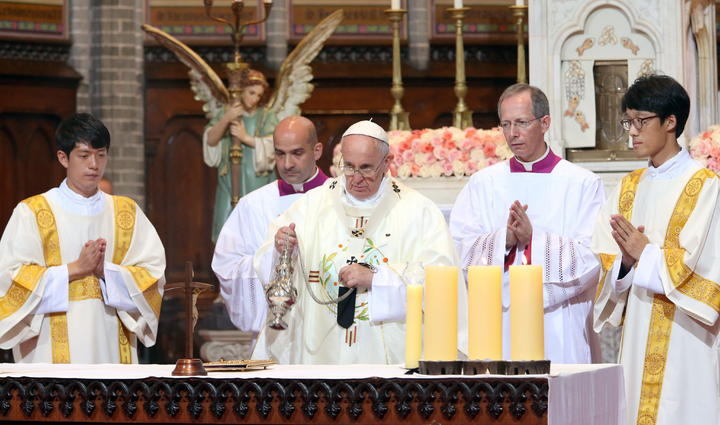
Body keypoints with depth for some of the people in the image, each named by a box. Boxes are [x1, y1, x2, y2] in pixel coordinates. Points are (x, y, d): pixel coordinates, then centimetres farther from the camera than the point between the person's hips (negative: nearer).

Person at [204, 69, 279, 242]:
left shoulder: (267, 117, 9)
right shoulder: (224, 114, 12)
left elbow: (272, 145, -5)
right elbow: (210, 141, -3)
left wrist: (246, 138, -13)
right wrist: (226, 119, -16)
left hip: (258, 184, -1)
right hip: (230, 181, 1)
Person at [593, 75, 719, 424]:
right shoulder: (628, 189, 14)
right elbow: (605, 262, 11)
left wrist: (647, 254, -13)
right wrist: (625, 262, -10)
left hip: (685, 342, -5)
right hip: (637, 339, 5)